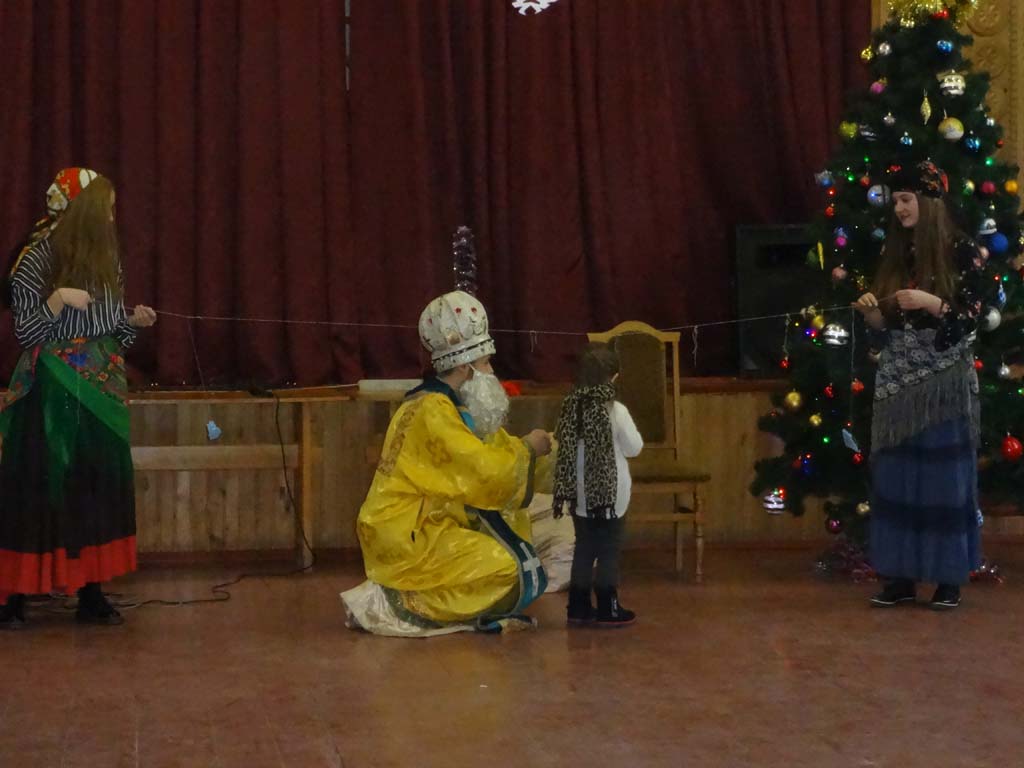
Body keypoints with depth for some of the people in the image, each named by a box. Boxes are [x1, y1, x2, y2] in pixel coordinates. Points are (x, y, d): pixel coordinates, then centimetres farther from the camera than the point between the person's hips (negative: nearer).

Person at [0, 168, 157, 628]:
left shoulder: (105, 255, 9)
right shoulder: (38, 257, -9)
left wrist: (133, 321, -3)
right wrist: (58, 299, -24)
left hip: (101, 389, 6)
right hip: (53, 392, -6)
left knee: (99, 487, 5)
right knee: (40, 485, -4)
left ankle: (91, 593, 10)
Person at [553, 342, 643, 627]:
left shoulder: (570, 406, -2)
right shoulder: (615, 411, -14)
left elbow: (562, 442, 6)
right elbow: (634, 447, -6)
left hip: (580, 495, 5)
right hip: (610, 494, -5)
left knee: (584, 549, 13)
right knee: (609, 551, 4)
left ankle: (578, 607, 17)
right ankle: (608, 609, 6)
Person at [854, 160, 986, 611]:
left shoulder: (961, 253, -4)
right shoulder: (893, 257, 10)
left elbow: (969, 321, -8)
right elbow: (884, 333, 13)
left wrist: (932, 303, -22)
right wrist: (872, 313, -7)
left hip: (946, 383, -5)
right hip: (897, 383, 5)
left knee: (944, 475, -2)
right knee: (895, 477, 2)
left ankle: (949, 578, 5)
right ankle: (901, 576, 8)